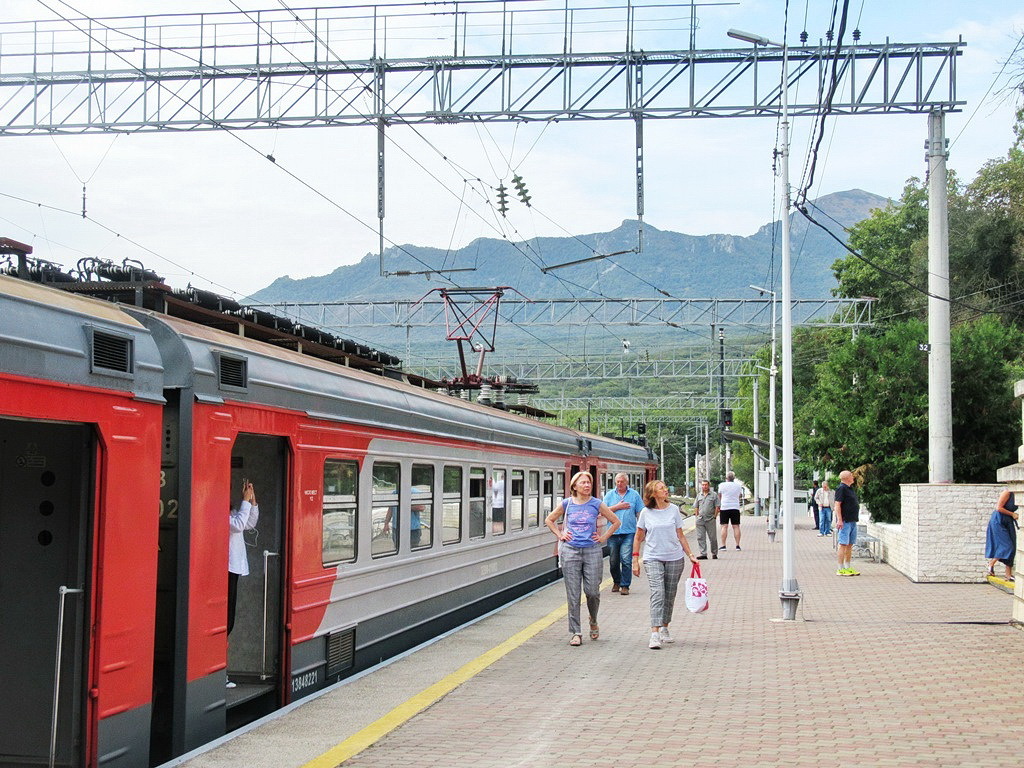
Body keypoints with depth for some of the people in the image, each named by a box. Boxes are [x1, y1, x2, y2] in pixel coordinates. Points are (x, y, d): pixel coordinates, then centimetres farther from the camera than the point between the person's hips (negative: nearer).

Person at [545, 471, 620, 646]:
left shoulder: (597, 504, 2)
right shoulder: (567, 504, 4)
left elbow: (615, 522, 12)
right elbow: (549, 520, 18)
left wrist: (603, 538, 6)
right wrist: (560, 535, 8)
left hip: (592, 551, 0)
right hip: (570, 551, 1)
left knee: (592, 591, -2)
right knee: (573, 594, 0)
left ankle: (593, 621, 28)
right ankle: (575, 632, 7)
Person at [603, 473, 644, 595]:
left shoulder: (634, 495, 8)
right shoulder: (610, 495, 10)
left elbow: (641, 513, 7)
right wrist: (617, 507, -8)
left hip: (628, 533, -2)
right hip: (613, 533, 2)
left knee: (626, 560, -10)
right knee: (613, 561, 8)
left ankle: (625, 585, -2)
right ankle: (616, 582, 28)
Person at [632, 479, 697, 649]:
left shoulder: (673, 509, 3)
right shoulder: (646, 513, -1)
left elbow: (680, 536, 10)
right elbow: (639, 538, 6)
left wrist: (690, 554, 6)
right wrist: (635, 560, 3)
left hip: (675, 558, 2)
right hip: (653, 558, -2)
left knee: (669, 595, 9)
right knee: (657, 593, -15)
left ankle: (664, 629, 27)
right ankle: (655, 634, -21)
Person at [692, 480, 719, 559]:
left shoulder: (714, 495, 3)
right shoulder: (699, 495, 15)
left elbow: (717, 507, 1)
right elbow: (696, 507, 18)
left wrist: (714, 516, -5)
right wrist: (697, 516, 7)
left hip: (710, 520, -3)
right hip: (700, 520, 3)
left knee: (713, 538, 3)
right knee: (700, 537, -2)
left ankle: (714, 553, 15)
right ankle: (703, 554, 1)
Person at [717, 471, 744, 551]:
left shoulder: (722, 485, -2)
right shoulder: (738, 485, 5)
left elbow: (719, 496, 8)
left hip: (724, 507, -2)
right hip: (735, 508, 2)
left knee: (724, 526, -2)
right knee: (736, 527, 4)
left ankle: (723, 545, -4)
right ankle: (737, 545, 3)